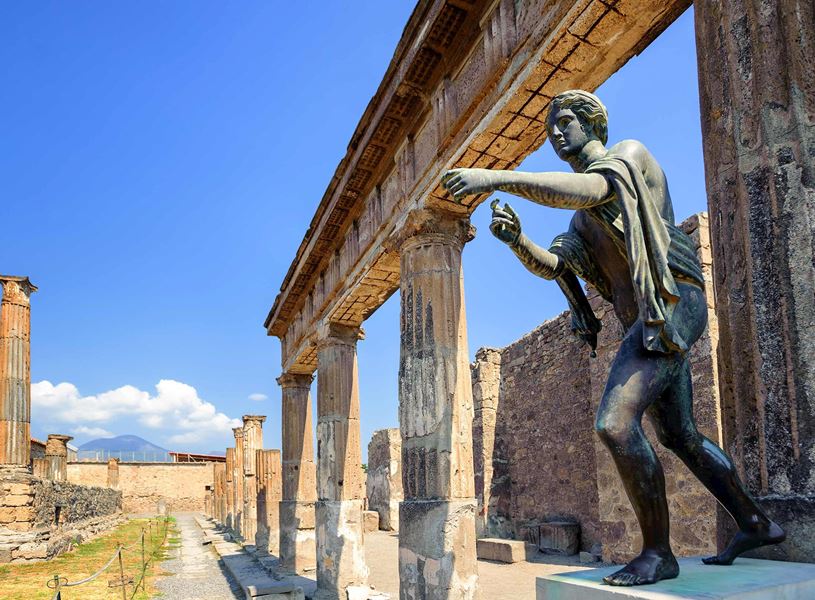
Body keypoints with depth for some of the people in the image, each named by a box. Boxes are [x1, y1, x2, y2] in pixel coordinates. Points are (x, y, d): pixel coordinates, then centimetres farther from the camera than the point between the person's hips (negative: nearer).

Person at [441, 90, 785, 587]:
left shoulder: (630, 152, -1)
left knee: (616, 423, -22)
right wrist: (518, 241, -14)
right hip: (645, 321, 10)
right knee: (681, 437, 17)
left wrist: (496, 178, -32)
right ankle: (757, 524, 32)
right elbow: (553, 266, 8)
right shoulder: (583, 218, 24)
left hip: (670, 302, -10)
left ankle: (658, 553, -11)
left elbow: (585, 190, -24)